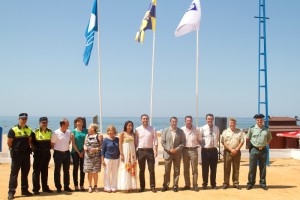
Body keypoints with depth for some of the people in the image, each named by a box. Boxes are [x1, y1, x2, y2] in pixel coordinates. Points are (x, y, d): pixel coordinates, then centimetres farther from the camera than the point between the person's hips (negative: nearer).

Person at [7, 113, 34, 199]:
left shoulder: (29, 130, 8)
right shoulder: (13, 130, -7)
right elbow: (9, 142, -6)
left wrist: (27, 149, 6)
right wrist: (14, 150, -1)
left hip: (26, 154, 5)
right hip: (16, 154, -5)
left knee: (25, 173, 12)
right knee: (14, 173, -4)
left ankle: (24, 190, 21)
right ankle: (11, 191, 1)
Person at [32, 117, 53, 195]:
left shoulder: (50, 131, 9)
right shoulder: (36, 132, -5)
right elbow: (32, 142, -3)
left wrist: (49, 147, 7)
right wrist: (35, 148, -10)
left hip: (47, 153, 5)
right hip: (38, 154, -4)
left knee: (45, 171, 12)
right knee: (36, 171, -2)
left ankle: (45, 187, 20)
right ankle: (35, 189, 3)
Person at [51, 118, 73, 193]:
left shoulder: (69, 132, 2)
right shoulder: (56, 133, -12)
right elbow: (52, 143, -4)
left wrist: (66, 147, 9)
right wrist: (57, 150, 1)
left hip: (66, 153, 5)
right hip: (58, 153, -5)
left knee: (66, 171, 10)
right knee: (57, 171, 4)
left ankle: (66, 186, 20)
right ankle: (58, 187, 14)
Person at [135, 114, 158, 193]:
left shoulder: (152, 129, 3)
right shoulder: (137, 129, 3)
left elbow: (155, 140, 1)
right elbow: (135, 141, 5)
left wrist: (155, 150, -8)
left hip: (150, 150, 0)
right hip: (141, 151, 0)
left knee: (151, 170, 0)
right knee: (141, 170, 7)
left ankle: (152, 186, 8)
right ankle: (142, 187, 16)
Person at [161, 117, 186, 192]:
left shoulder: (180, 131, 4)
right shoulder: (165, 131, 3)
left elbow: (183, 142, 2)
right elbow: (163, 142, 1)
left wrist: (177, 149, -12)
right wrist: (169, 149, -11)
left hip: (177, 154, 1)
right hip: (168, 153, -1)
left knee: (177, 171, 5)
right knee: (167, 171, 4)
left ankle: (175, 185, 14)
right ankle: (165, 185, 12)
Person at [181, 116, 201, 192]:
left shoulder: (196, 129, 1)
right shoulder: (182, 129, -1)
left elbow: (199, 139, 9)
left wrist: (198, 145, -3)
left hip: (193, 150, -1)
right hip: (185, 150, 1)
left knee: (194, 168, 2)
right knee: (186, 169, 8)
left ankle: (195, 185, 9)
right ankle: (187, 185, 18)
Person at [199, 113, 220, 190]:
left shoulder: (216, 128, 5)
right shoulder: (202, 128, -5)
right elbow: (199, 139, 1)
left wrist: (215, 144, 8)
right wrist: (203, 144, 0)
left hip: (214, 150, 3)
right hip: (205, 150, -3)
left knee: (213, 168, 10)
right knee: (205, 168, 4)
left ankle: (213, 184, 22)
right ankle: (204, 184, 16)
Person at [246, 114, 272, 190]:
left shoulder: (267, 129, 3)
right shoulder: (252, 129, -3)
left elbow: (269, 139, 17)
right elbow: (248, 138, 6)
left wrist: (265, 144, 9)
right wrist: (251, 145, 4)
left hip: (263, 150, 2)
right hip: (254, 150, -2)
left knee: (263, 168, 9)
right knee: (252, 168, 2)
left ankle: (263, 183, 18)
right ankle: (250, 183, 10)